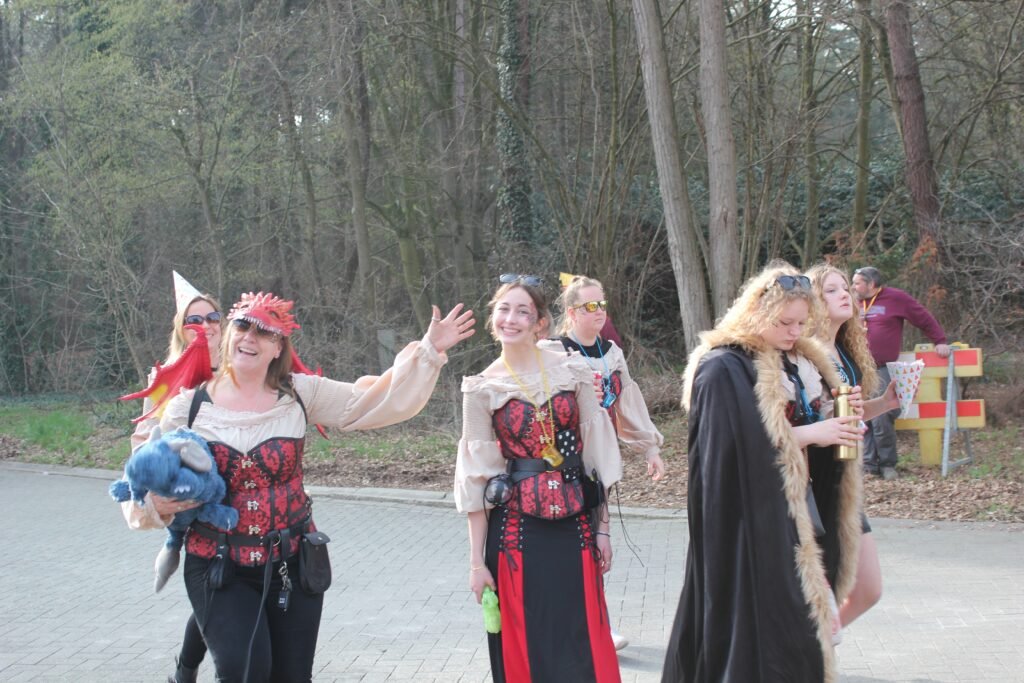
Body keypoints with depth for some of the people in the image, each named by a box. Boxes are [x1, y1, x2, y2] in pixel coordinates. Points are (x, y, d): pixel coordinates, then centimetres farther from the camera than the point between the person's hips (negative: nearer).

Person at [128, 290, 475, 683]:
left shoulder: (301, 394, -1)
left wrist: (428, 351, -10)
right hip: (218, 568, -2)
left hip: (292, 563, 2)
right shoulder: (187, 407, -3)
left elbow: (378, 401, -4)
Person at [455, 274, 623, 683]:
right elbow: (477, 479, -1)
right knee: (526, 649, 7)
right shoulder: (482, 389, -2)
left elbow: (596, 453, 5)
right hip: (517, 528, -1)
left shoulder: (573, 372, 0)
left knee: (584, 645, 6)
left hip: (573, 524, 1)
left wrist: (602, 527, 4)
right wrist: (476, 559, -1)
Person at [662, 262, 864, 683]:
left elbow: (812, 416, 19)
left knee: (804, 607, 8)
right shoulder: (724, 368, -14)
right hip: (749, 518, -8)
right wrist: (809, 433, -19)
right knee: (759, 622, -4)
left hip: (796, 510, 8)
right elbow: (742, 443, -20)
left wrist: (839, 420, -2)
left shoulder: (799, 361, 11)